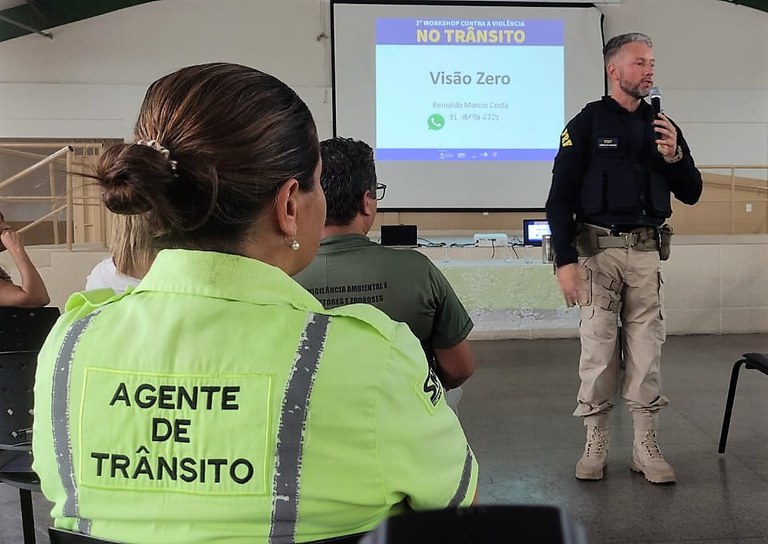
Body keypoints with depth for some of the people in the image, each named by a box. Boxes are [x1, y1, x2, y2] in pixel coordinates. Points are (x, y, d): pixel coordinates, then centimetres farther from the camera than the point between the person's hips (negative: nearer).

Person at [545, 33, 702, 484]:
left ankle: (647, 447, 18)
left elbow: (691, 194, 12)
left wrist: (674, 156, -7)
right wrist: (565, 261, -11)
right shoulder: (586, 124, -1)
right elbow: (560, 197, -5)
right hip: (598, 251, -3)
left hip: (647, 252, 4)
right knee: (598, 350, 2)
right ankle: (596, 445, 16)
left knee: (647, 352, 7)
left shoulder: (662, 126, 11)